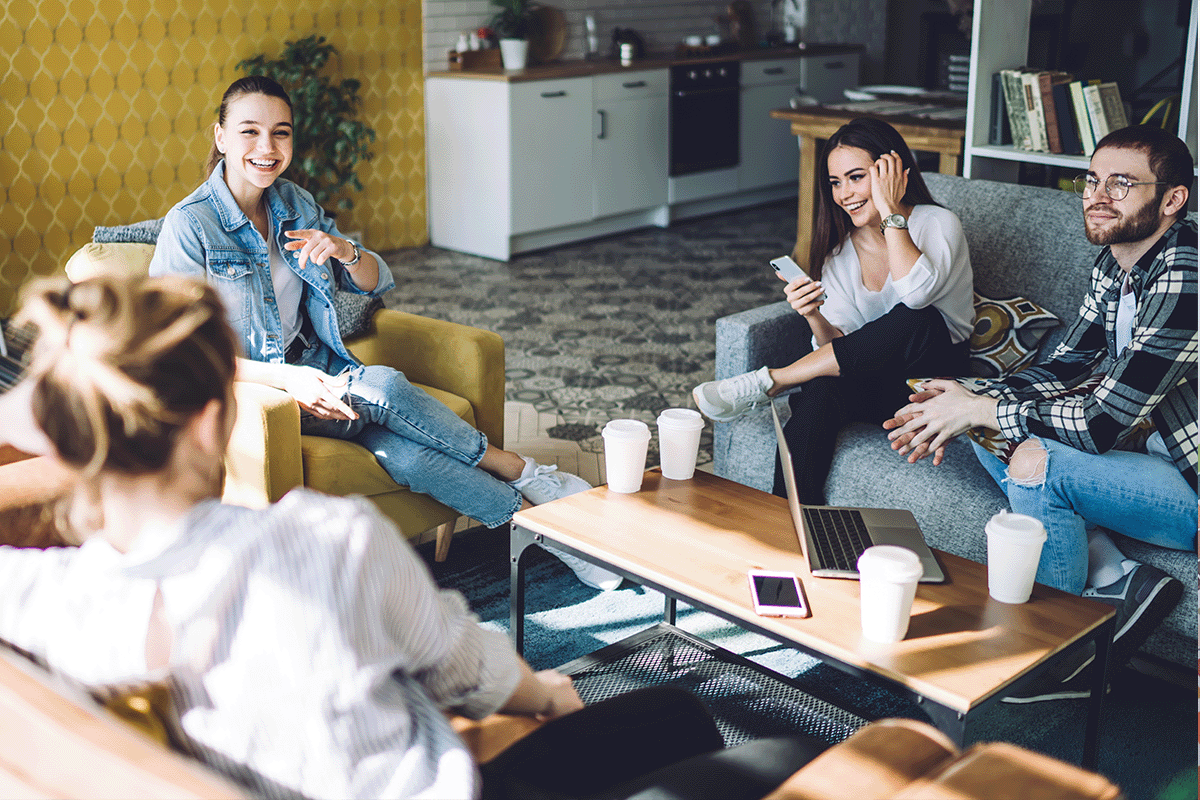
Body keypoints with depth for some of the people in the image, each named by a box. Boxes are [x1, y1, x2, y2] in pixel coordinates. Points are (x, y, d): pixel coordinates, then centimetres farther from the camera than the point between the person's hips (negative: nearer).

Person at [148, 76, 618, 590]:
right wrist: (284, 379, -27)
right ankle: (525, 475, -18)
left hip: (315, 369, 5)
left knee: (404, 453, -27)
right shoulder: (189, 225, -12)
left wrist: (346, 252, -15)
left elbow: (376, 282, 10)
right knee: (385, 388, -30)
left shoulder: (295, 205, 6)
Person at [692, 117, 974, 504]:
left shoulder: (937, 224, -9)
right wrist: (816, 319, -22)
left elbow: (917, 291, -31)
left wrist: (891, 212, -23)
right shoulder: (839, 249, 5)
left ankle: (767, 382, -26)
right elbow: (842, 344, -1)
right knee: (821, 389, -33)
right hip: (877, 384, 3)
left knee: (912, 319, -36)